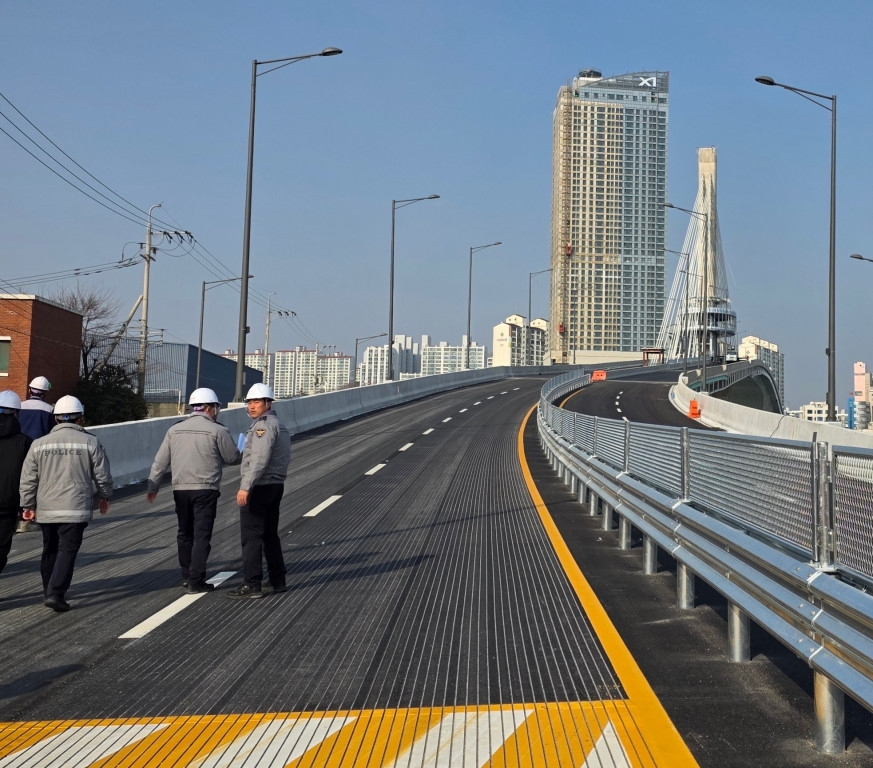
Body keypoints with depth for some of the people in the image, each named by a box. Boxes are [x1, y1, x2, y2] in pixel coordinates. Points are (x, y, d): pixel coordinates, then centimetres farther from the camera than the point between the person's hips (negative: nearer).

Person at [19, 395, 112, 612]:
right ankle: (55, 593, -13)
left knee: (50, 550, 18)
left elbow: (28, 479, 5)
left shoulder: (39, 444, 3)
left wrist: (28, 505, 14)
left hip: (46, 509, 3)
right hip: (76, 509, -3)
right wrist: (105, 497, 17)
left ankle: (49, 591, 28)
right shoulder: (90, 442, -3)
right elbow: (102, 475, 1)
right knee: (67, 550, -2)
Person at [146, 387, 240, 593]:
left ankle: (186, 577, 24)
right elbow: (233, 458, -1)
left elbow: (160, 461, 6)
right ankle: (196, 581, -2)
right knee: (202, 535, 0)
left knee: (185, 533, 17)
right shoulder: (218, 431, -7)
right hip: (205, 489, -5)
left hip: (180, 489, 5)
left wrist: (153, 486, 10)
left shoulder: (175, 430, 7)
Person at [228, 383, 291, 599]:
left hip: (259, 487, -10)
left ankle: (252, 585, -5)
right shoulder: (280, 425, 17)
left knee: (251, 537, -6)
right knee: (270, 535, 16)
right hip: (275, 485, 10)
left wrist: (245, 486, -29)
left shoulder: (264, 425, -14)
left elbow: (260, 459, -25)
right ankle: (278, 581, 21)